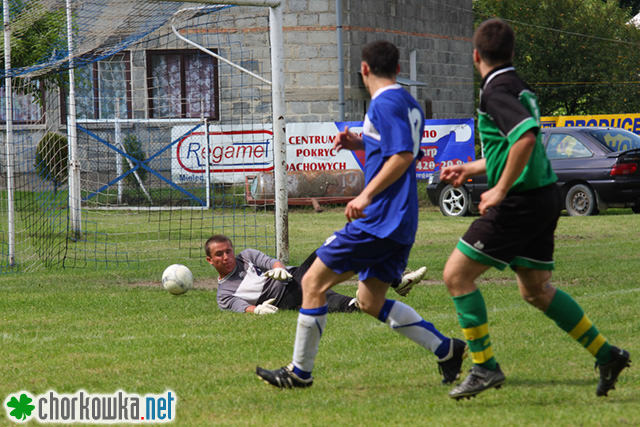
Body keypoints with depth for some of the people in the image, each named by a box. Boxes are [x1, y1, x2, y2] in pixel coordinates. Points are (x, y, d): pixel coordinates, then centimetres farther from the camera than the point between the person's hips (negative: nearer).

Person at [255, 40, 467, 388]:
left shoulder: (384, 103, -13)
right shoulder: (408, 104, 17)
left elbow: (403, 156, -23)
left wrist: (366, 195, -25)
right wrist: (361, 144, 18)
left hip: (378, 219, -10)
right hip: (399, 225, 10)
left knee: (313, 282, -2)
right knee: (371, 302, 15)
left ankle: (300, 371, 2)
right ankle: (446, 349, 8)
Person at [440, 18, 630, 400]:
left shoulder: (497, 91, -14)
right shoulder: (520, 88, 16)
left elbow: (526, 137, -30)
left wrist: (500, 189, -25)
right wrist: (469, 169, 36)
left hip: (520, 202, -9)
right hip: (544, 198, 9)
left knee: (457, 275, -3)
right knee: (536, 289, 19)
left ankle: (485, 367, -4)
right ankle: (606, 354, 18)